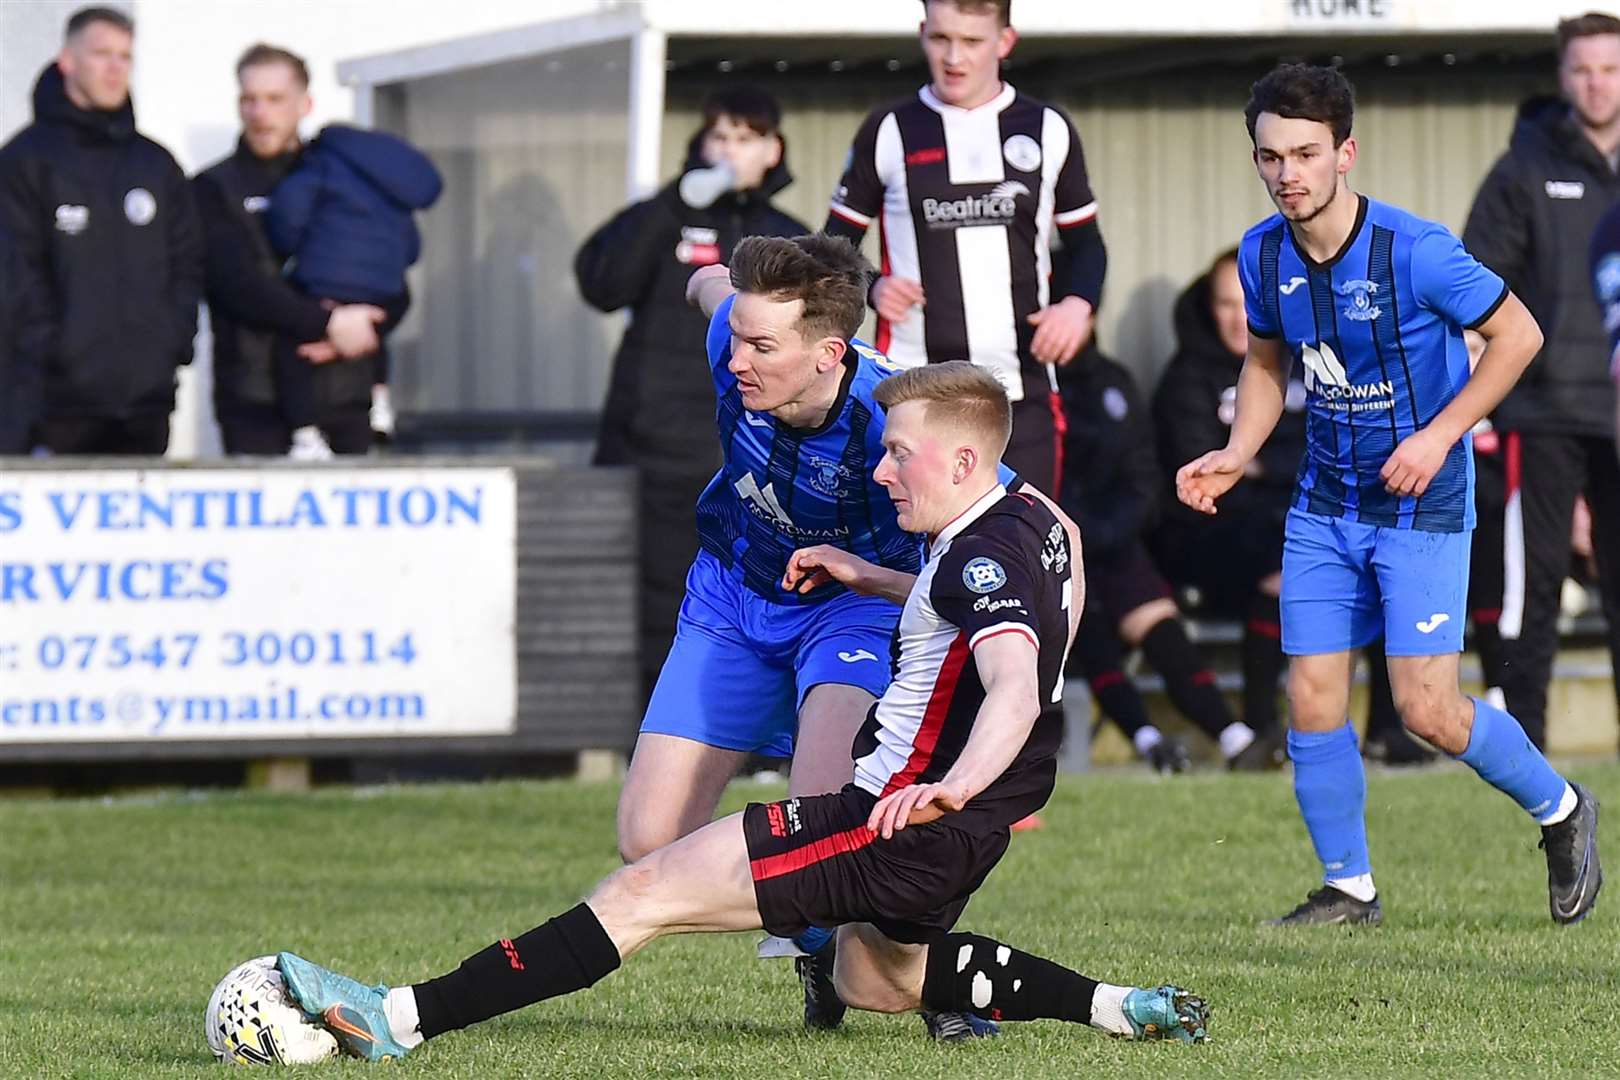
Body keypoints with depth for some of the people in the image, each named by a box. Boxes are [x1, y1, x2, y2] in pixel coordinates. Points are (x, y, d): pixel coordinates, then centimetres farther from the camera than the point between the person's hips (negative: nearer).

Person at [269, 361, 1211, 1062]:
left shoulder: (985, 555, -19)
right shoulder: (1030, 520, 10)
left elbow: (1014, 682, -37)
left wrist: (956, 784, -55)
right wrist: (876, 580, 24)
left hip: (899, 824, -11)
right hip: (955, 840, 11)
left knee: (647, 891, -16)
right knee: (875, 980, 38)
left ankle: (405, 1019, -25)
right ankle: (1119, 1008, 25)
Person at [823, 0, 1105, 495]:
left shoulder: (1049, 131, 9)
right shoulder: (888, 133, 5)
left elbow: (1085, 244, 17)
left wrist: (1077, 304, -4)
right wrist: (870, 288, -10)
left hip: (1023, 390, 2)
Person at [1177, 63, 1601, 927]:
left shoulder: (1415, 252, -20)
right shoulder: (1263, 255, -3)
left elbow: (1517, 335, -10)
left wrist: (1439, 436, -16)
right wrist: (1236, 455, 1)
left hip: (1420, 502, -5)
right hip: (1324, 506, 5)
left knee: (1427, 711, -9)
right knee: (1312, 701, -1)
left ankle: (1559, 809, 16)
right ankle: (1348, 887, 15)